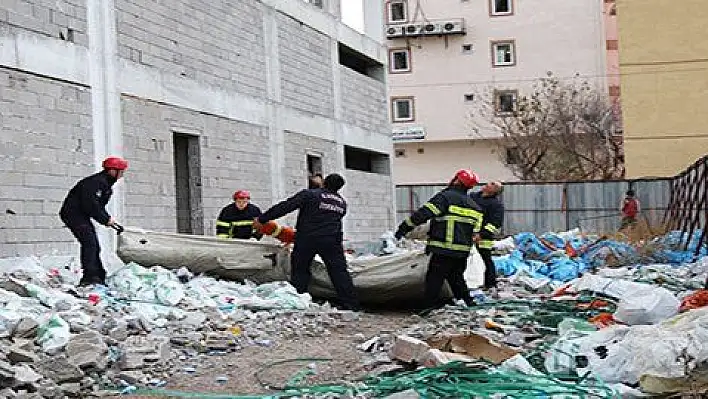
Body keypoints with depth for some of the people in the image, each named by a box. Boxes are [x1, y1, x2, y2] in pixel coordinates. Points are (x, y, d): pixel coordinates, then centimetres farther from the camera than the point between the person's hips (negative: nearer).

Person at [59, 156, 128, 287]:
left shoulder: (106, 184, 13)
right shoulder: (95, 182, -21)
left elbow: (99, 206, 16)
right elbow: (90, 205, -28)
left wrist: (107, 219, -1)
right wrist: (106, 219, -20)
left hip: (82, 216, 11)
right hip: (72, 213, -11)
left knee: (94, 246, 12)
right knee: (89, 242, -20)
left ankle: (99, 277, 18)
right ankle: (89, 277, -22)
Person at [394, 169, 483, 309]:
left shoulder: (445, 197, -10)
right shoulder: (473, 205, 14)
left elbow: (423, 214, -16)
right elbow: (475, 231, 20)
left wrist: (404, 227, -11)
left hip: (444, 250, -7)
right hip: (463, 251, 7)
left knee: (434, 278, 0)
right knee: (456, 277, 23)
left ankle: (430, 307, -1)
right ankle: (468, 303, 26)